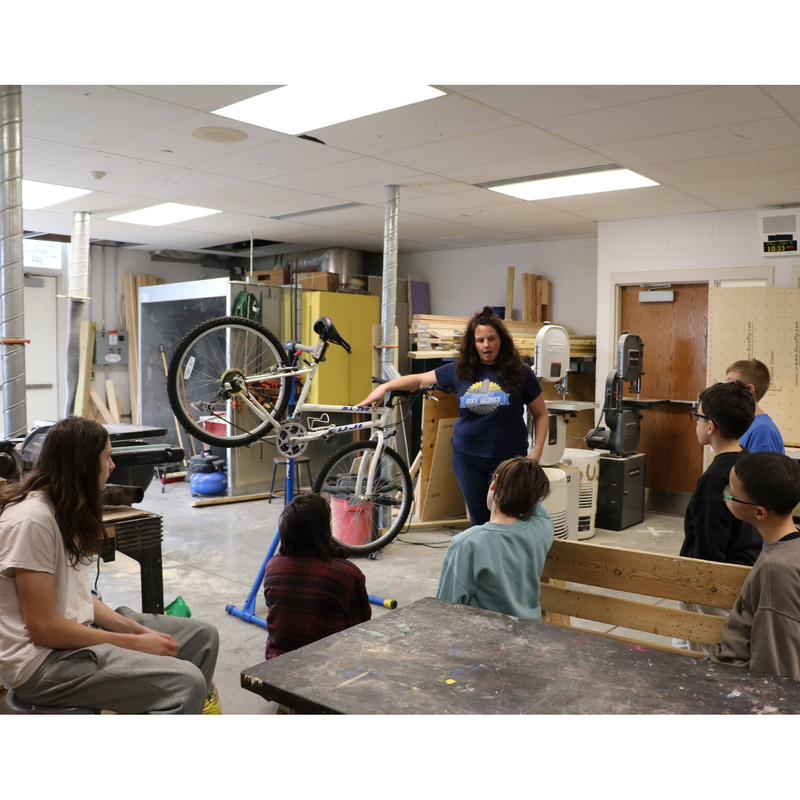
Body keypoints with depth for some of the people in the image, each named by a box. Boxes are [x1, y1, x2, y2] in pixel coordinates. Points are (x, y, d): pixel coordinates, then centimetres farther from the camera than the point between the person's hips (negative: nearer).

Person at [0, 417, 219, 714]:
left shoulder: (65, 510, 12)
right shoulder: (31, 520, -20)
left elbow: (76, 596, 11)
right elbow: (44, 628, -21)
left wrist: (140, 630, -1)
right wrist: (136, 644, -15)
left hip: (77, 629, 10)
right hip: (41, 661, -10)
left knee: (202, 636, 8)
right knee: (186, 682, -24)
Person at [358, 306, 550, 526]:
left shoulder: (519, 373, -4)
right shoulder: (460, 371, 1)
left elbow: (540, 414, 3)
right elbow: (419, 379, 10)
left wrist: (537, 451, -7)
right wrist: (384, 387, 1)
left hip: (507, 458, -2)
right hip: (467, 457, 3)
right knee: (479, 520, 13)